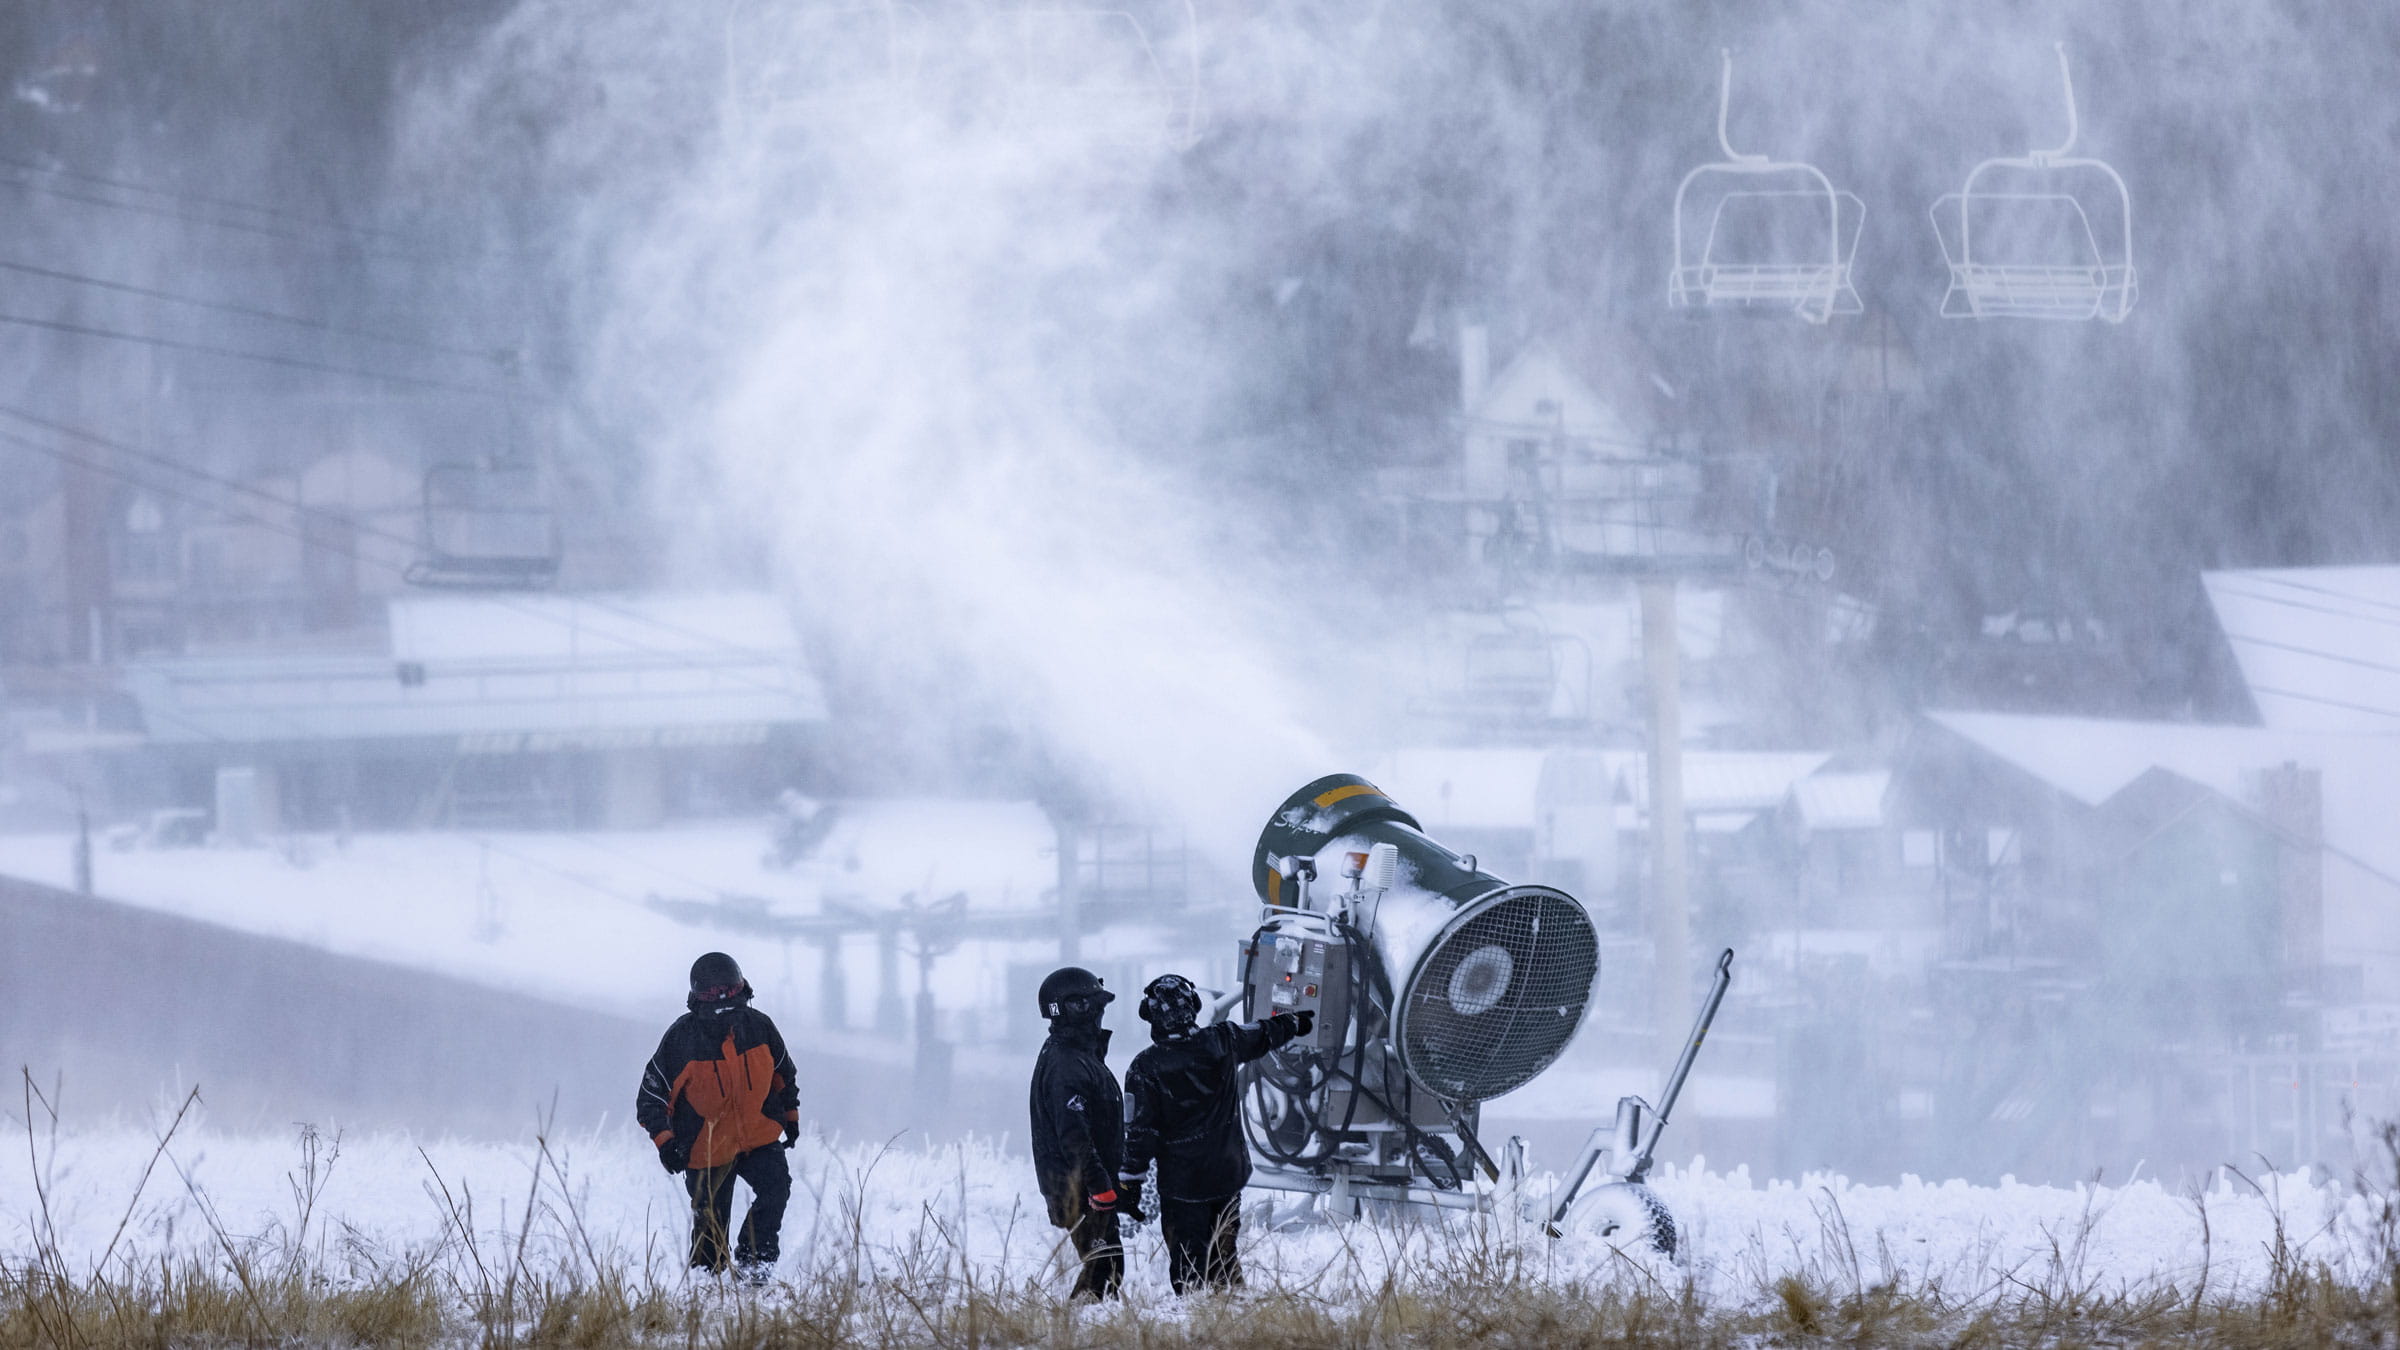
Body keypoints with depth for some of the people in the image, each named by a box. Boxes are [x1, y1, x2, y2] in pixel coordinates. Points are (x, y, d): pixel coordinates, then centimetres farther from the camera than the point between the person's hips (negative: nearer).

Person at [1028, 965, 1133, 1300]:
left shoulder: (1084, 1055, 17)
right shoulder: (1066, 1065, -18)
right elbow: (1073, 1135, -25)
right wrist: (1101, 1186, -27)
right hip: (1078, 1185, -11)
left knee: (1108, 1263, 12)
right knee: (1102, 1265, -11)